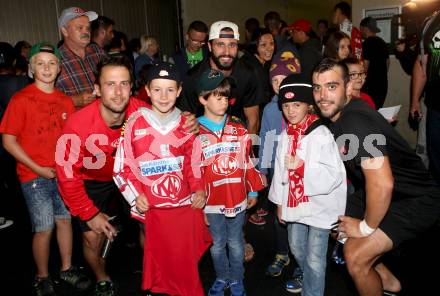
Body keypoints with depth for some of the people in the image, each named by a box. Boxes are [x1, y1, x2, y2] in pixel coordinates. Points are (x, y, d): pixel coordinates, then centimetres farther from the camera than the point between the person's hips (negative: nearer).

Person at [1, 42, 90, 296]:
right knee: (44, 228, 2)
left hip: (63, 172, 4)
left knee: (65, 220, 13)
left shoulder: (65, 100, 5)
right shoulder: (21, 99, -9)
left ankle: (67, 268, 32)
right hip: (35, 176, -4)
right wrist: (38, 168, -13)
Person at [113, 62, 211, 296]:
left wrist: (199, 189, 2)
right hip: (153, 207, -2)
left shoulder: (186, 124, 5)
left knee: (187, 261, 11)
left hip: (186, 205, 2)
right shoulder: (135, 124, -3)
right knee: (161, 259, 9)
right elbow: (122, 166, -1)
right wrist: (135, 197, -9)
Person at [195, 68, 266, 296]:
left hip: (237, 197, 1)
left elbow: (248, 161, 5)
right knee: (217, 244, 16)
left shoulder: (239, 129, 1)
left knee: (235, 243, 15)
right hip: (211, 201, -1)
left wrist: (253, 191, 8)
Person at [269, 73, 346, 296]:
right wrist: (279, 202, 13)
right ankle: (308, 278, 51)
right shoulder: (286, 135, 3)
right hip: (294, 202, 7)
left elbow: (334, 175, -22)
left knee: (315, 259, 2)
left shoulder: (321, 135, -18)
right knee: (296, 248, 25)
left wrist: (301, 166, -29)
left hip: (319, 205, -7)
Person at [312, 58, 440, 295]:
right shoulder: (335, 115, -2)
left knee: (356, 256, -18)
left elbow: (382, 184, -36)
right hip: (375, 192, 9)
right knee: (335, 227, 16)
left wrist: (366, 227, -20)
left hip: (415, 200, -9)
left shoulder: (355, 122, -30)